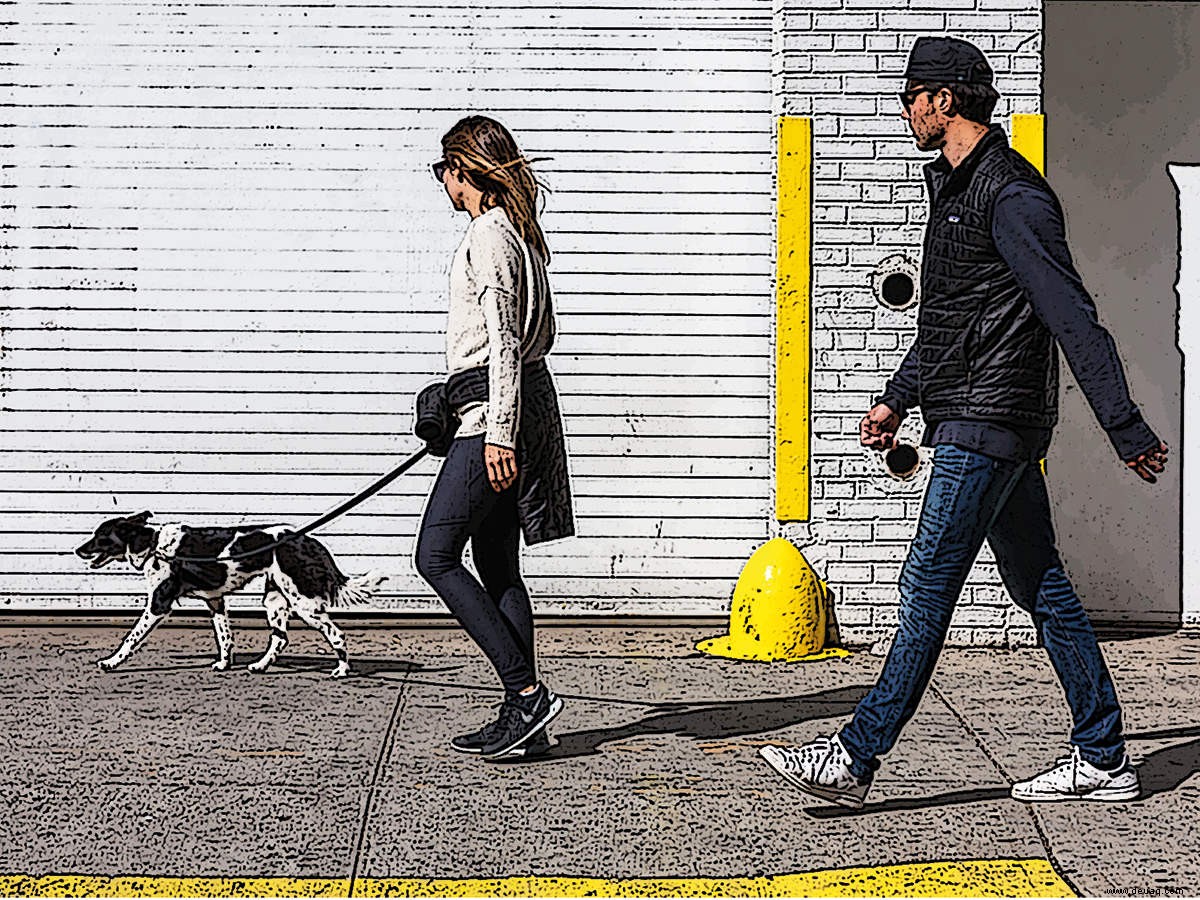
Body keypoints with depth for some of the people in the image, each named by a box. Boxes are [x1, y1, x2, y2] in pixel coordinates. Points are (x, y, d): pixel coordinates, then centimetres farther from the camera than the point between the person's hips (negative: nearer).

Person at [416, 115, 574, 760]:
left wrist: (499, 432, -21)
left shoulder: (488, 234, -12)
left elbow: (504, 339, -18)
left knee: (436, 555, -8)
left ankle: (527, 692, -10)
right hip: (524, 403, 10)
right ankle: (523, 719, 10)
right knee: (496, 566, 9)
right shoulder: (518, 231, 18)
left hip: (494, 414, -10)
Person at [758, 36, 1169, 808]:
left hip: (986, 426, -10)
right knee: (1042, 588, 11)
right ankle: (1102, 760, 17)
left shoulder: (1011, 195, -15)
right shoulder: (959, 186, 17)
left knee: (928, 586, -7)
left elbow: (1074, 318, -20)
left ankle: (855, 759, -4)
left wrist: (1129, 431, -22)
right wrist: (901, 396, 33)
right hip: (988, 425, 10)